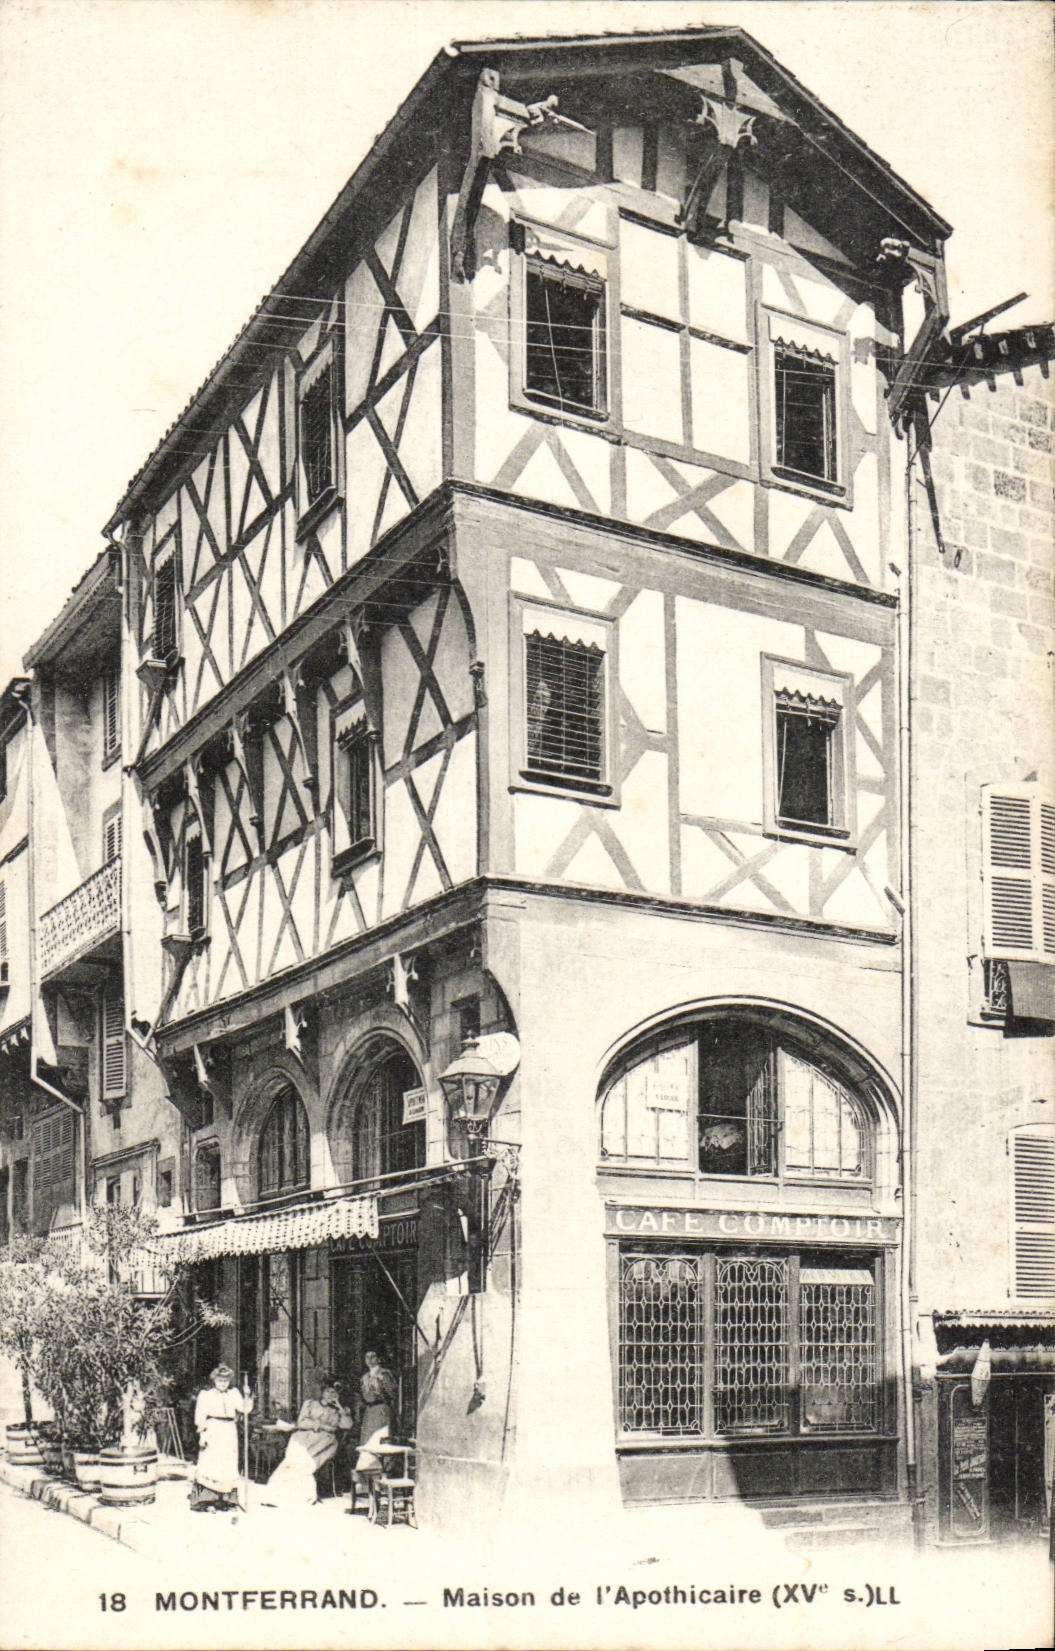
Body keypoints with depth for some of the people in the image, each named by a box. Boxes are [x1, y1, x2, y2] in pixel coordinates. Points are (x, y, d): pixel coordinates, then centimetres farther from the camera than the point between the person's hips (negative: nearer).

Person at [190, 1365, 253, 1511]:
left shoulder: (233, 1393, 13)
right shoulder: (205, 1394, 1)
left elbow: (244, 1409, 8)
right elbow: (200, 1416, -2)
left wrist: (248, 1396, -7)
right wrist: (202, 1434, -9)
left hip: (229, 1433, 5)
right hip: (211, 1431, -5)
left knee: (228, 1466, 3)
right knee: (208, 1465, -9)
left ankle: (222, 1500, 11)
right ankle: (200, 1500, -6)